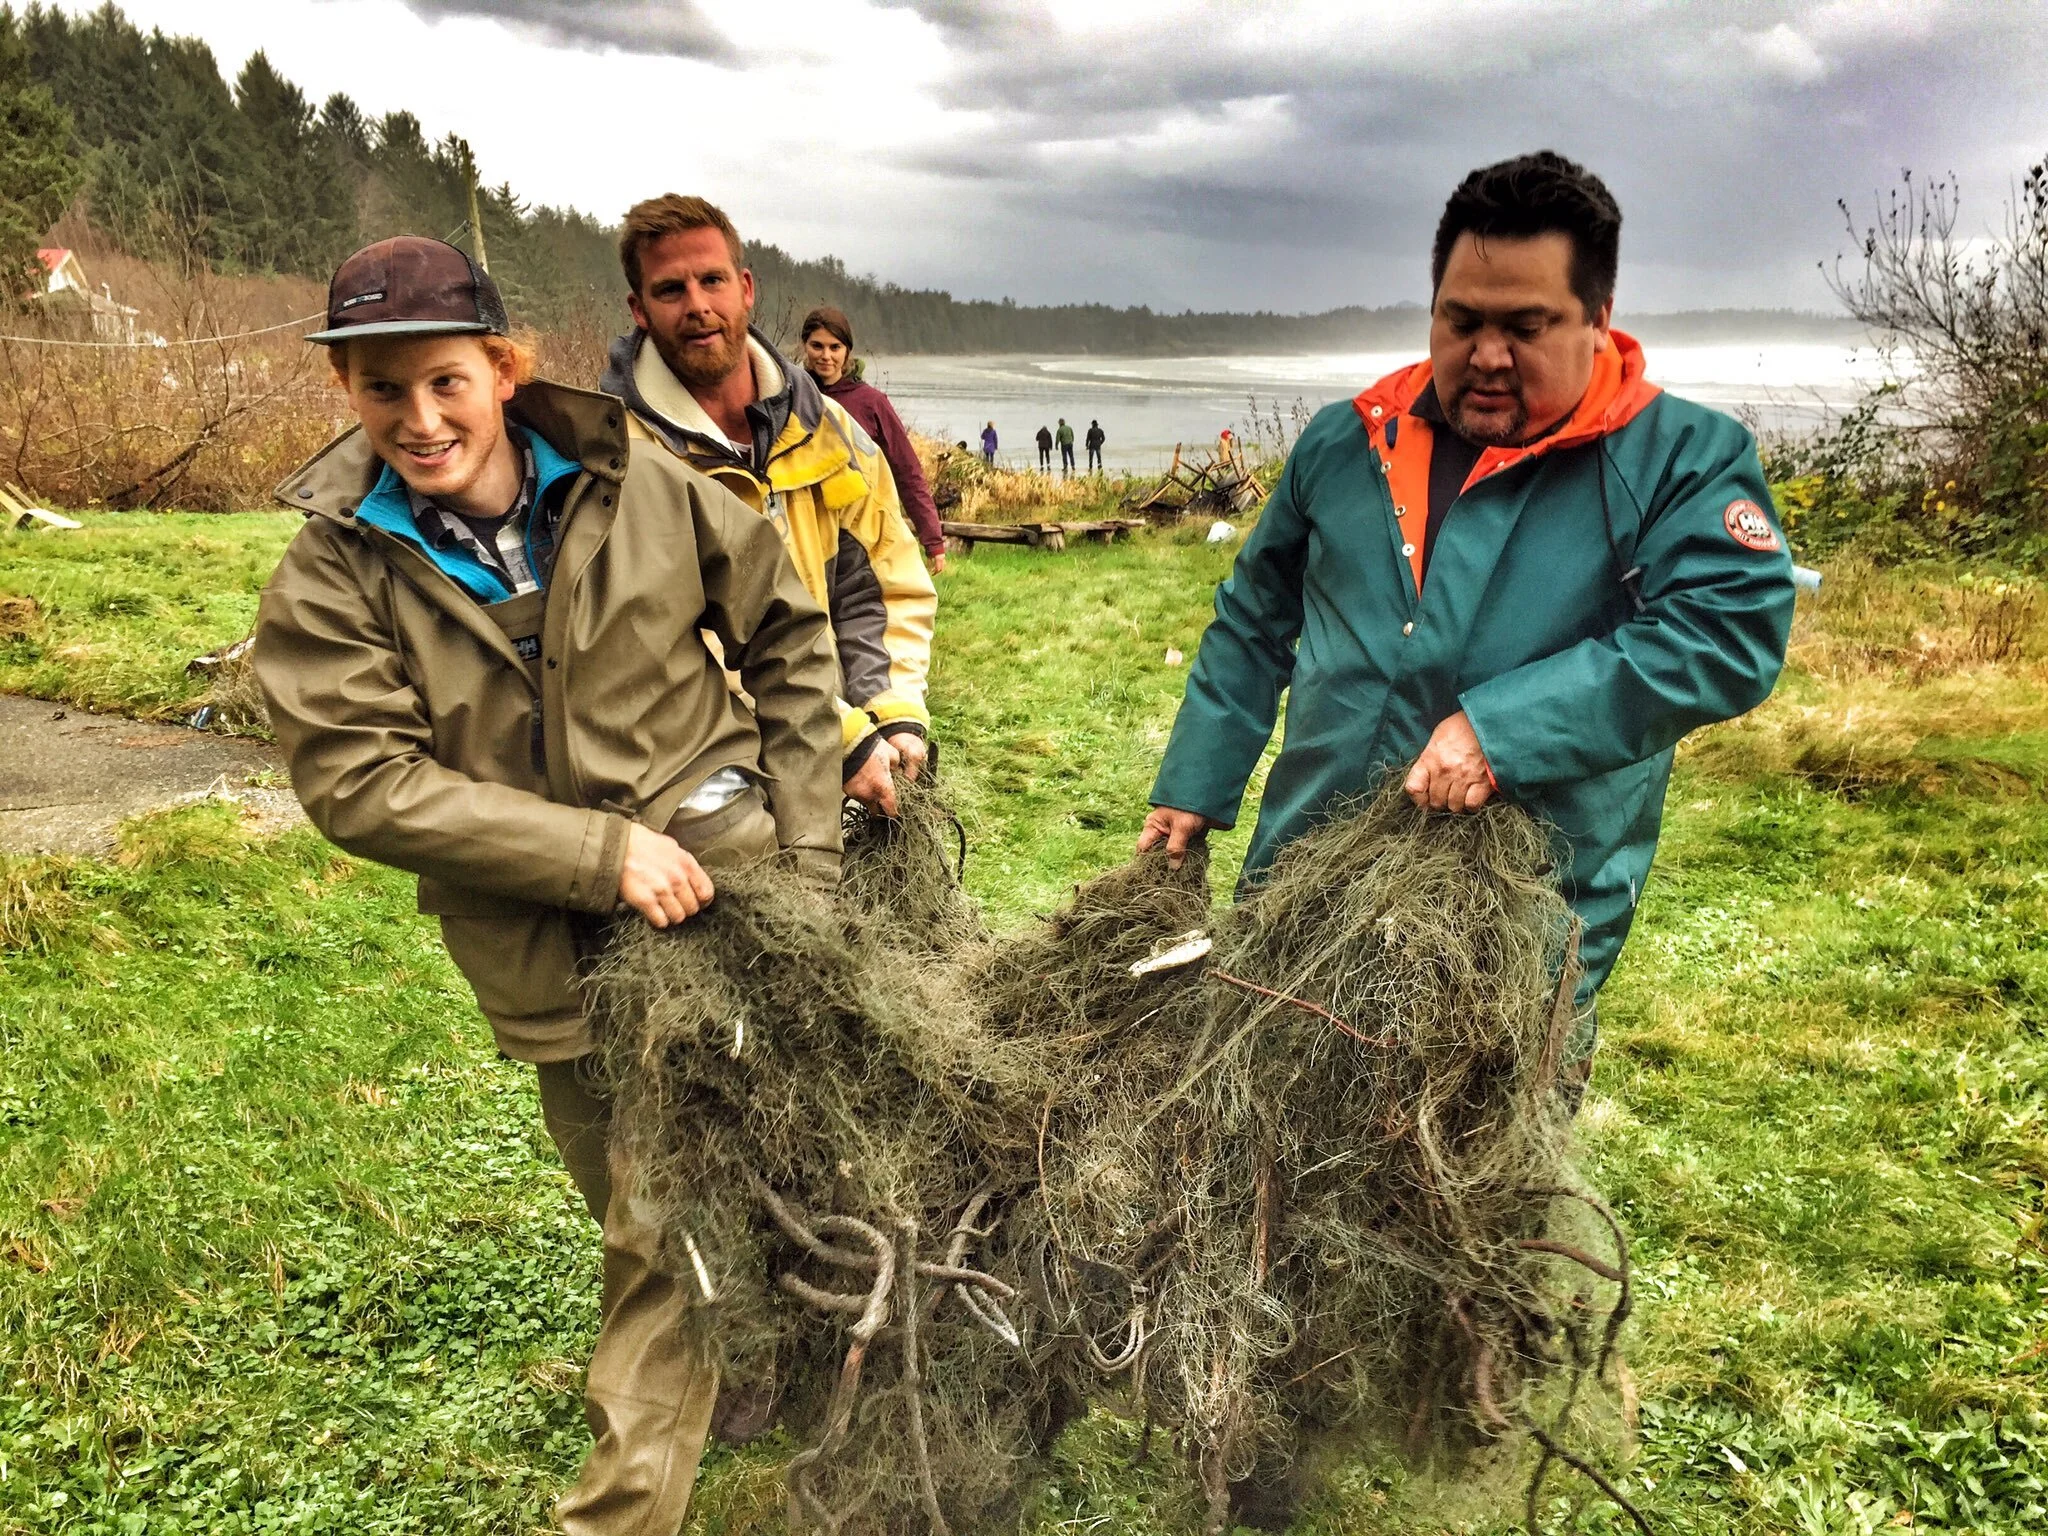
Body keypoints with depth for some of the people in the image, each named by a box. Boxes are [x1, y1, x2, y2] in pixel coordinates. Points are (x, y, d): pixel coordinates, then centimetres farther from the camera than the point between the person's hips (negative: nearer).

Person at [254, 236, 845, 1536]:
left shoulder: (640, 489, -4)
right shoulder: (333, 578, -5)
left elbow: (787, 629, 6)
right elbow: (360, 782, -13)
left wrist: (806, 835, 1)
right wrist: (602, 851, -21)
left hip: (736, 894, 1)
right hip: (564, 966, 0)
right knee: (664, 1231, 11)